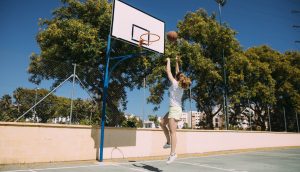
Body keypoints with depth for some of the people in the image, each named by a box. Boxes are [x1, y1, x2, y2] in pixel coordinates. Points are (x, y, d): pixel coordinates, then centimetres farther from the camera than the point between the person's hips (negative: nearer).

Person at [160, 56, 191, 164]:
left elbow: (168, 71, -3)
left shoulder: (175, 83, -8)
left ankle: (173, 154, -11)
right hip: (175, 109, 9)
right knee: (162, 123, 18)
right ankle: (169, 142, 21)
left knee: (172, 132, -11)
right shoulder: (181, 85, 11)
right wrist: (177, 62, 30)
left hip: (175, 109, -9)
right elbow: (178, 73, 24)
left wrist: (168, 61, 9)